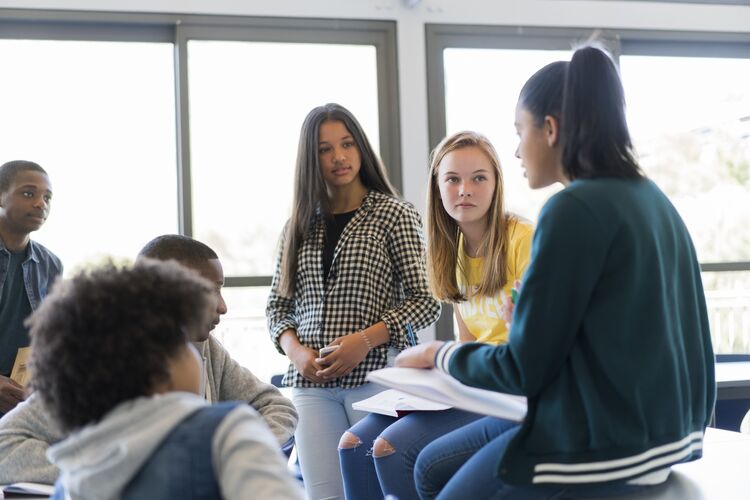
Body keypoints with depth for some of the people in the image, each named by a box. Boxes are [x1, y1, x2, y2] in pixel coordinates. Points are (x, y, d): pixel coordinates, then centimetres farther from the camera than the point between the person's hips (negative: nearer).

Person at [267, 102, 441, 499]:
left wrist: (366, 339, -16)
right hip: (310, 382, 3)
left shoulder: (394, 214, 1)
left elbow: (425, 301, -3)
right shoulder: (299, 225, 12)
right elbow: (278, 305, 15)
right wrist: (295, 350, -6)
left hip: (376, 374, -3)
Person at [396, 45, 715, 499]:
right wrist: (528, 323, 23)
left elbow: (523, 370, -14)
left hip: (606, 445, -8)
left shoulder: (575, 208, -17)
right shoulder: (651, 198, 8)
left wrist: (437, 354, 2)